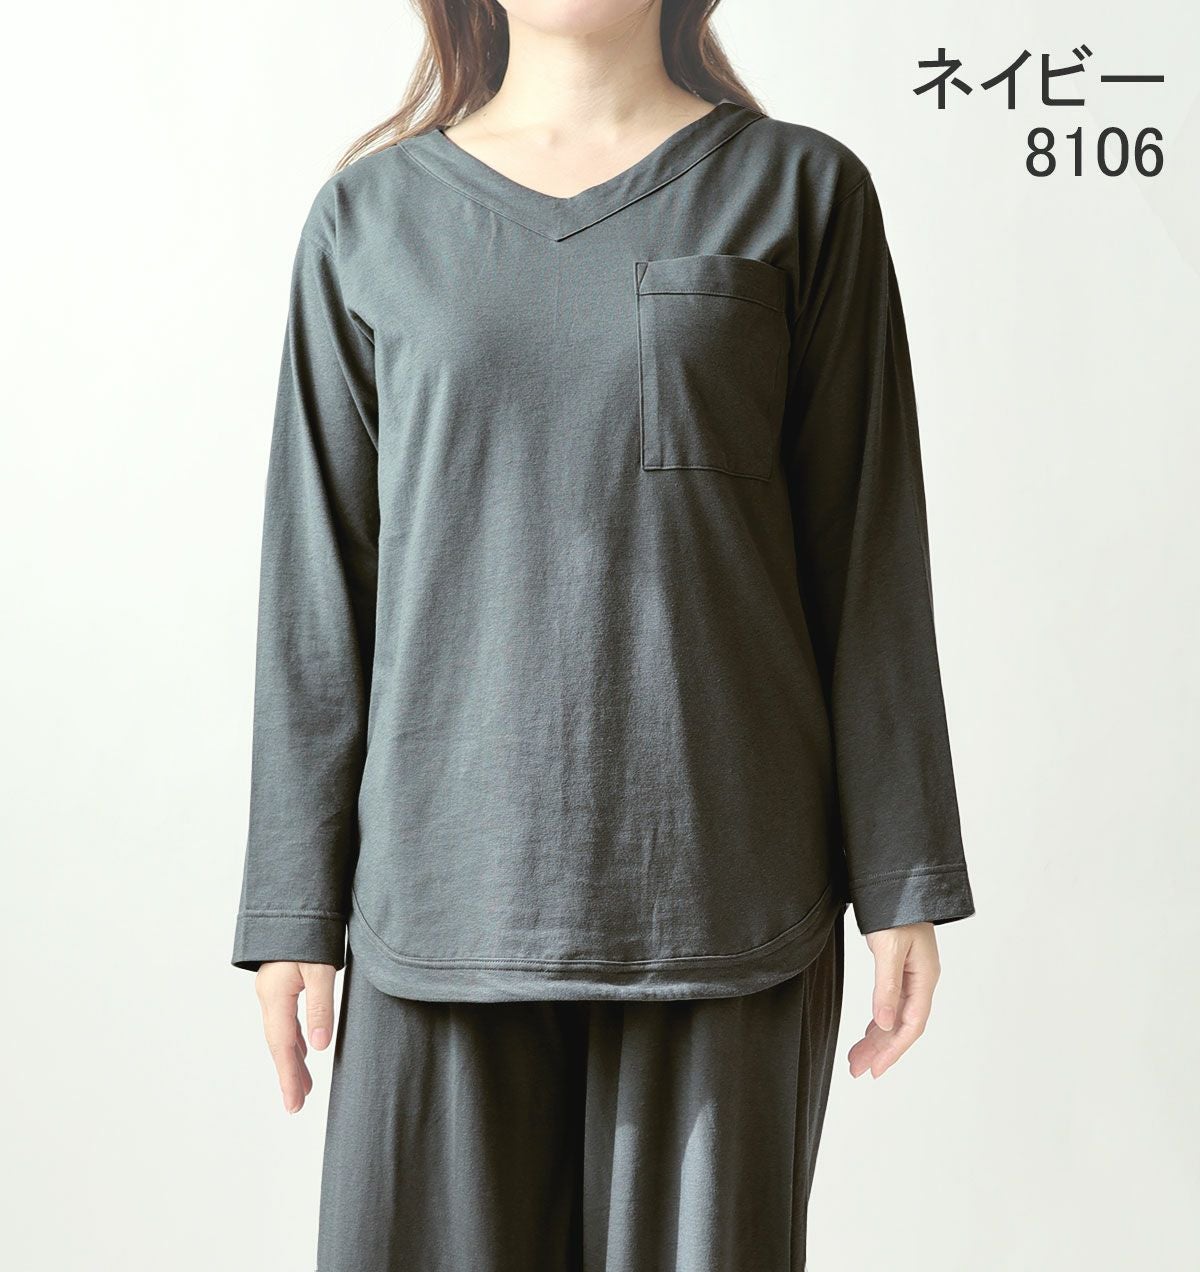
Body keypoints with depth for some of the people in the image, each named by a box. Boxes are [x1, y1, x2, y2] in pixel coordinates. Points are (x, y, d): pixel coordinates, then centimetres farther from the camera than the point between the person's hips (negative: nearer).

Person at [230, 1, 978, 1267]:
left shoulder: (800, 192, 4)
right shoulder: (371, 218, 7)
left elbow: (868, 556, 2)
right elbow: (318, 584, 6)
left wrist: (903, 879, -1)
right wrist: (295, 905, 4)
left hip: (718, 875, -1)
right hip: (452, 877, 1)